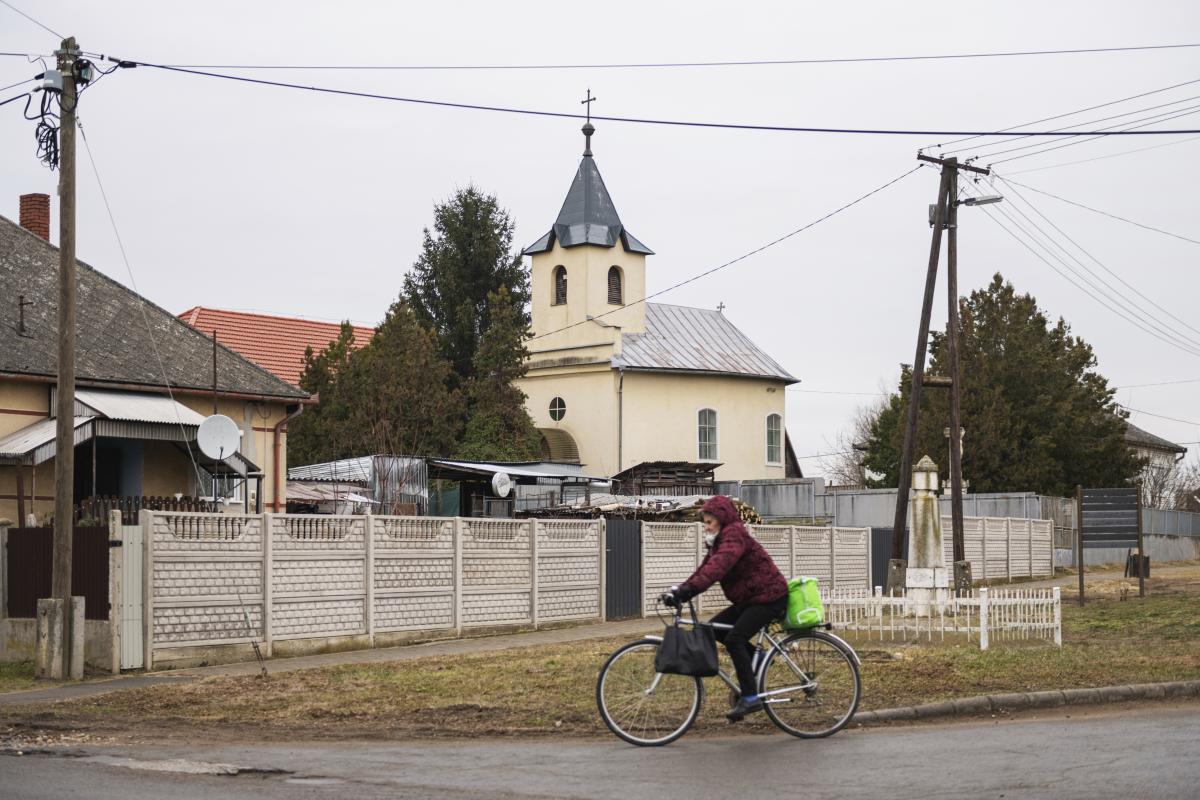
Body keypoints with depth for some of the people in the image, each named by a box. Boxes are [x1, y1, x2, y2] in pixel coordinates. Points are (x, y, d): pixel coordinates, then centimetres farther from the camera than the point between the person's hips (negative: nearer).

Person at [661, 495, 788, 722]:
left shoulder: (735, 535, -16)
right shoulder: (719, 542, 15)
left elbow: (718, 565, -33)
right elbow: (704, 569, 5)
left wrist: (688, 589, -43)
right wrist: (679, 590, -11)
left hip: (769, 597, -10)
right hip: (748, 599, 10)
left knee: (734, 639, -20)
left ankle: (750, 698, -17)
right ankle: (755, 657, 11)